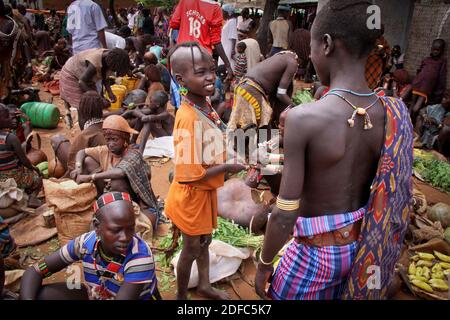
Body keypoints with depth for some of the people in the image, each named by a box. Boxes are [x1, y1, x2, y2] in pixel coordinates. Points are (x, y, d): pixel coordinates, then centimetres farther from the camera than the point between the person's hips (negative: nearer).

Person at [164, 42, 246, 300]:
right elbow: (190, 174, -30)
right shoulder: (189, 118, -30)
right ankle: (181, 295, 41)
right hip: (192, 196, -8)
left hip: (206, 192, 8)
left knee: (204, 240, 26)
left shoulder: (203, 105, -4)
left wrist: (229, 152, -1)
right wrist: (229, 167, -20)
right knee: (192, 248, 14)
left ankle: (204, 285, 51)